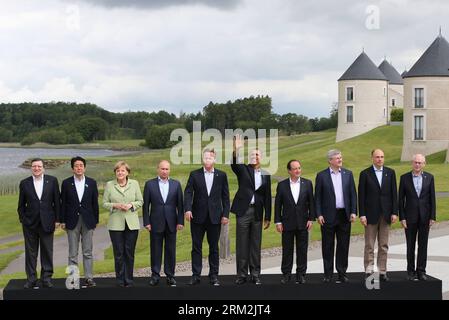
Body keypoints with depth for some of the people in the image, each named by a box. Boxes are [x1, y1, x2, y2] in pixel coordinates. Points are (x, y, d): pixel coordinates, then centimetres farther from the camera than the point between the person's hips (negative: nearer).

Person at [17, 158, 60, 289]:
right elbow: (21, 205, 7)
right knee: (30, 253, 6)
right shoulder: (24, 183, 3)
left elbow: (57, 201, 2)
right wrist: (23, 219, -1)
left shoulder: (52, 181, 1)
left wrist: (57, 219, -1)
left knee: (47, 252, 5)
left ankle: (46, 278, 13)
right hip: (30, 224, 1)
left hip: (47, 223, -1)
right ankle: (31, 279, 13)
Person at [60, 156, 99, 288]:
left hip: (87, 221, 1)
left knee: (88, 252, 4)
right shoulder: (66, 183, 1)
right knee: (73, 253, 4)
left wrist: (95, 221, 3)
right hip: (72, 221, -1)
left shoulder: (92, 183, 4)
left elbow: (95, 203, 5)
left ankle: (89, 278, 8)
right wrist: (62, 221, -2)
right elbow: (63, 203, 2)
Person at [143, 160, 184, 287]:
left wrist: (180, 221, -1)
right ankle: (155, 275, 12)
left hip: (171, 223, 1)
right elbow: (146, 205, 1)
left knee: (171, 250, 5)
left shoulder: (176, 184, 6)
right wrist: (146, 222, -5)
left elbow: (180, 204, 5)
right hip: (156, 223, -1)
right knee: (155, 250, 4)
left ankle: (170, 275, 13)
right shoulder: (150, 184, 2)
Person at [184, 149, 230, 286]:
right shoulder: (194, 174, 3)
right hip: (198, 217, 0)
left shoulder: (221, 175, 4)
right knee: (196, 247, 4)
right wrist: (187, 209, -17)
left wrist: (225, 214, -2)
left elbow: (225, 196, 4)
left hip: (215, 217, 0)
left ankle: (214, 276, 13)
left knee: (214, 248, 6)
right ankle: (196, 275, 10)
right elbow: (188, 193, -3)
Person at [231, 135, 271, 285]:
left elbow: (267, 197, 10)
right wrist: (236, 150, -38)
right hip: (243, 210, -2)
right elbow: (234, 164, -20)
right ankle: (242, 274, 6)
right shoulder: (243, 169, 3)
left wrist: (268, 217, 7)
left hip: (257, 212, 2)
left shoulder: (266, 175, 10)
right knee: (242, 244, 1)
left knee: (256, 244, 6)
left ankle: (255, 274, 12)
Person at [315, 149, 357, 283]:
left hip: (344, 215, 2)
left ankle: (342, 273, 15)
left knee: (343, 246, 6)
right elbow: (318, 197, 0)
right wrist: (319, 215, -7)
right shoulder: (321, 176, 0)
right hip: (328, 216, -2)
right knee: (327, 246, 4)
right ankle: (328, 274, 11)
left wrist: (353, 212, -2)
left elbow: (353, 194, 7)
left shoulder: (348, 174, 7)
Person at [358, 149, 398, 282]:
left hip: (386, 214, 2)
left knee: (384, 245, 7)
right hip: (371, 214, -2)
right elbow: (361, 196, -2)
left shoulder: (390, 172, 6)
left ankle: (382, 272, 12)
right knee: (369, 245, 2)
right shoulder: (365, 174, -1)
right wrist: (362, 214, -8)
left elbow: (394, 193, 6)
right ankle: (369, 271, 6)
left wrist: (394, 212, -1)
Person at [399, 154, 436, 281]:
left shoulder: (429, 177, 3)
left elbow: (432, 198, 3)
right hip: (410, 217, -1)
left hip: (425, 217, 1)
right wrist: (402, 217, -6)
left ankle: (421, 271, 12)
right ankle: (411, 271, 13)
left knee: (423, 245, 5)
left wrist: (433, 217, -3)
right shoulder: (404, 178, -1)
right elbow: (401, 199, 0)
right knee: (410, 245, 5)